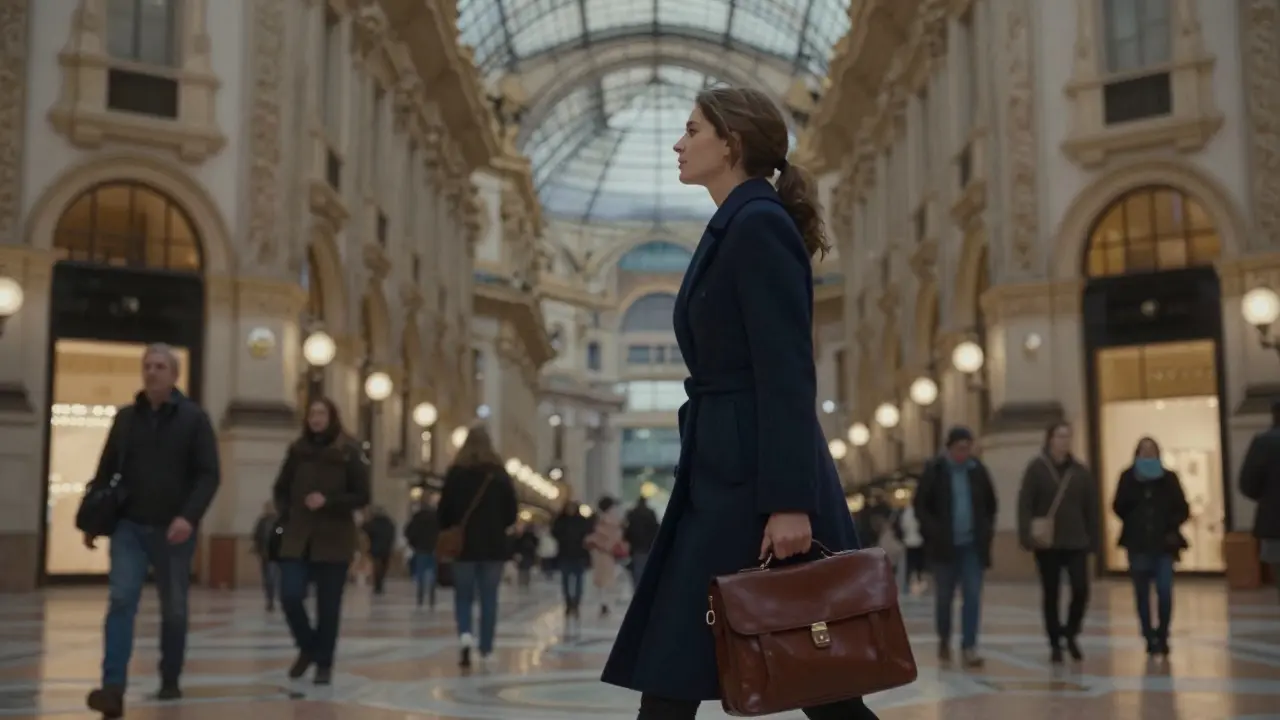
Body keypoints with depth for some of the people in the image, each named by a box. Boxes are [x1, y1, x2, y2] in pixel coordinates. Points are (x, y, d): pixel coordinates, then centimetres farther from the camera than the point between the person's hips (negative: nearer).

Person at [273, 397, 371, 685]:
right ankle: (307, 648, 20)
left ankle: (324, 664, 19)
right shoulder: (298, 450, 5)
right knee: (290, 596, -7)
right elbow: (281, 490, 17)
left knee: (328, 606, 3)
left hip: (334, 541, -3)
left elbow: (362, 496, -5)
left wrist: (328, 502, -17)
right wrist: (287, 516, 1)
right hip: (298, 539, 3)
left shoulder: (349, 451, -5)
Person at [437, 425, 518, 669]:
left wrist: (448, 530, 13)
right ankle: (486, 649, 9)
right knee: (489, 598, 9)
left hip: (463, 544, -1)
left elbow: (444, 511, -4)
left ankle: (465, 634, -14)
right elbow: (512, 512, 2)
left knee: (463, 595, 11)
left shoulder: (456, 473, -5)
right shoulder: (500, 474, -1)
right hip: (494, 545, 1)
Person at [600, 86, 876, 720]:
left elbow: (788, 374, -19)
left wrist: (790, 503, -23)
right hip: (729, 473, 10)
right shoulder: (737, 227, 18)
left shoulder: (758, 224, -11)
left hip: (757, 477, -10)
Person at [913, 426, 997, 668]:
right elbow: (920, 505, -3)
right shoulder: (934, 471, -5)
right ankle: (944, 639, 30)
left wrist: (987, 529, 5)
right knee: (944, 596, 9)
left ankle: (969, 647, -3)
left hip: (973, 545, 2)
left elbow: (991, 504, 16)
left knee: (972, 596, -6)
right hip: (945, 545, -2)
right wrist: (934, 531, -12)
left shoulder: (978, 470, 3)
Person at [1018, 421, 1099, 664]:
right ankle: (1055, 643, 18)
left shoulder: (1080, 471, 5)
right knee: (1050, 594, 5)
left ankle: (1071, 633, 18)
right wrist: (1027, 535, -17)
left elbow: (1091, 507, 8)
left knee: (1081, 589, -7)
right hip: (1046, 543, -2)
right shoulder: (1036, 468, -5)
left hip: (1076, 542, 2)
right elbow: (1025, 503, -8)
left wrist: (1092, 539, 5)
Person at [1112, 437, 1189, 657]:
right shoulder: (1128, 478, 2)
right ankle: (1150, 638, 16)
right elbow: (1118, 508, -2)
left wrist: (1172, 528, -11)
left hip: (1164, 544, -1)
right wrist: (1135, 484, -10)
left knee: (1164, 591, -10)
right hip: (1138, 545, 1)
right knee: (1142, 594, 5)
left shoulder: (1169, 478, 3)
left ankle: (1162, 636, 7)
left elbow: (1183, 509, 4)